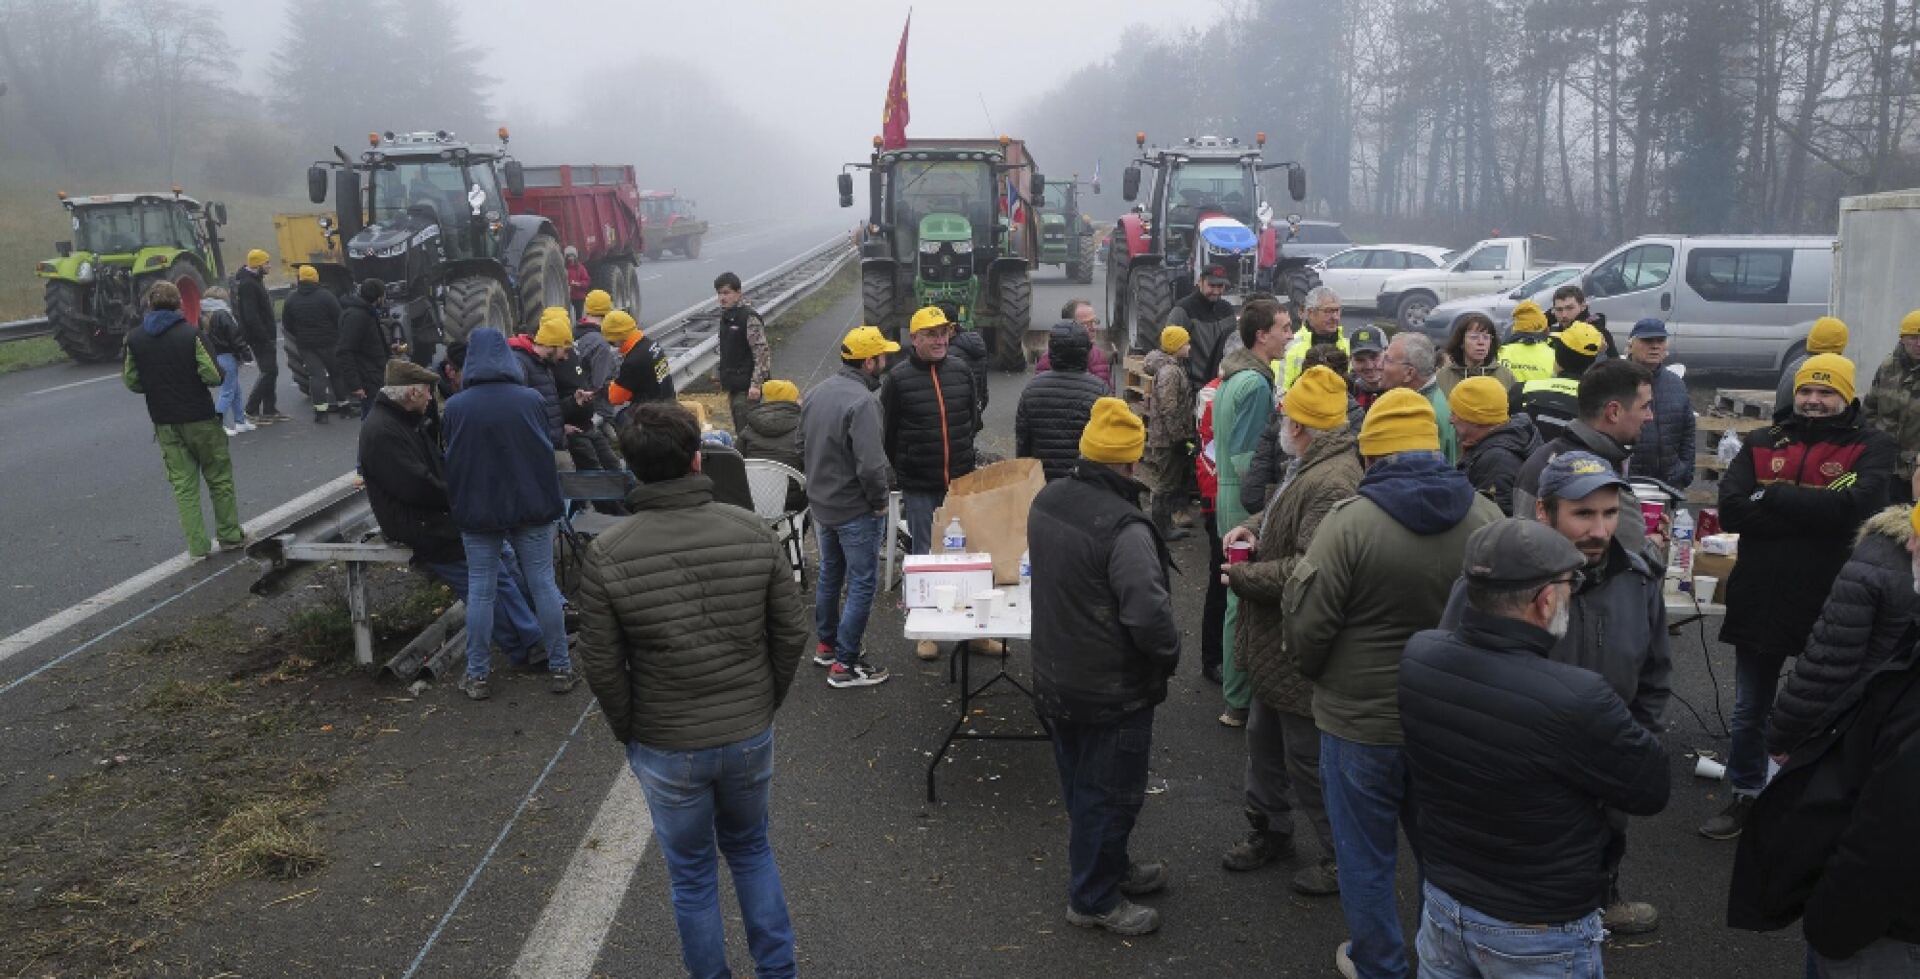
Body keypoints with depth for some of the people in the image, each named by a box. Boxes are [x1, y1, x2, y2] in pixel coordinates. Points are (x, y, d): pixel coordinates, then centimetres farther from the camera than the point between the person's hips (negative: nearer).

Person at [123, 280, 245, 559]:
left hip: (164, 422, 3)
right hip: (200, 418, -3)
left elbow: (131, 381, 4)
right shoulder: (191, 334, -13)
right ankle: (230, 535, 18)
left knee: (183, 484, 8)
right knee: (219, 478, 12)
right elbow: (214, 376, -16)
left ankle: (198, 546, 7)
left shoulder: (134, 339, -1)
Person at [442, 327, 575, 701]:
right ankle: (560, 668, 13)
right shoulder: (531, 399, -7)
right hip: (530, 507, 0)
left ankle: (476, 675, 14)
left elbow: (452, 462, 3)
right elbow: (547, 454, 3)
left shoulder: (455, 406, -7)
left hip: (477, 512, 0)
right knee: (543, 585, 7)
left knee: (480, 590, 7)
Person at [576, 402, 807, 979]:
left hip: (667, 747, -2)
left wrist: (628, 734, 6)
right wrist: (765, 706, 10)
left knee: (692, 875, 17)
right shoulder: (753, 532, -12)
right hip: (751, 736, 2)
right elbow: (792, 633, -5)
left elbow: (602, 666, -11)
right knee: (752, 851, 25)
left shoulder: (606, 556, -17)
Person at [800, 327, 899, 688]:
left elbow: (802, 445, 12)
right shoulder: (862, 401, -25)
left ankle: (826, 644, 37)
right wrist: (880, 504, -14)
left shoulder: (817, 392, 2)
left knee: (829, 574, 23)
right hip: (855, 510, -8)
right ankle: (845, 664, 8)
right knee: (862, 584, 3)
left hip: (821, 503, 9)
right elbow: (871, 466, -29)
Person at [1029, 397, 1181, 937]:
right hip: (1113, 690, -8)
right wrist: (1169, 655, -12)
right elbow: (1150, 615, -31)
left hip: (1055, 677, 8)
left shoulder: (1046, 500, -2)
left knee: (1081, 785, 23)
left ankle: (1108, 867, 43)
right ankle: (1094, 898, 25)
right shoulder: (1123, 527, -30)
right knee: (1110, 794, 10)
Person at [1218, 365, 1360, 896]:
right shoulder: (1308, 469, 7)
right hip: (1277, 645, 11)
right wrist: (1252, 526, 3)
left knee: (1309, 759, 4)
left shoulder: (1331, 484, -29)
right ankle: (1269, 831, 43)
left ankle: (1344, 858, 22)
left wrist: (1242, 576, -20)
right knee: (1264, 739, 24)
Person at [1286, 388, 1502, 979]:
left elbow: (1305, 626, -16)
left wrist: (1319, 675, 6)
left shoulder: (1350, 522, -21)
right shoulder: (1486, 517, -7)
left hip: (1361, 723, -4)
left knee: (1366, 857, 15)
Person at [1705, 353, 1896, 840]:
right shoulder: (1760, 443, 3)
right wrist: (1815, 515, -19)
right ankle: (1745, 796, 32)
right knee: (1749, 713, 16)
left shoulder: (1873, 447, -5)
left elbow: (1854, 506, -24)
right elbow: (1731, 510, -12)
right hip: (1758, 600, 3)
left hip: (1830, 607, -3)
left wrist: (1771, 496, -16)